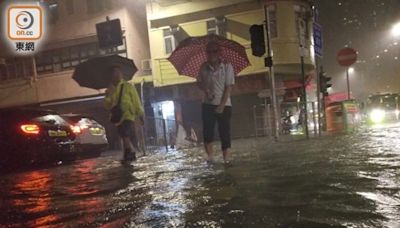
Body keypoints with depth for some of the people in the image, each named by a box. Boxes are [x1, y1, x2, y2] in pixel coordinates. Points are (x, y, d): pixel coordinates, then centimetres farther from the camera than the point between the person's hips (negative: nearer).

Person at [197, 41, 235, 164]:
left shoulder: (227, 66, -6)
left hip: (224, 105, -2)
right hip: (207, 105, 2)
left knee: (225, 133, 1)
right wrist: (205, 88, -11)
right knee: (207, 132, 0)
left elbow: (229, 87, -8)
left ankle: (226, 160, 10)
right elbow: (199, 82, 13)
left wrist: (222, 105, -14)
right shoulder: (204, 67, 2)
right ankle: (210, 158, 10)